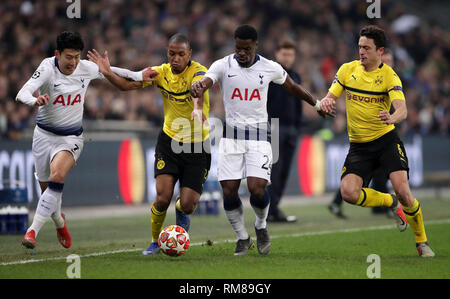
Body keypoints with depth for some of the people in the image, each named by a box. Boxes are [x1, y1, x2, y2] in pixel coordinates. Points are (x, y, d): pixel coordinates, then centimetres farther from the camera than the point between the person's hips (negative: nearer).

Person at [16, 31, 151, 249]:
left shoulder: (86, 68, -7)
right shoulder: (48, 68, -18)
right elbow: (22, 94, -32)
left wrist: (137, 75, 16)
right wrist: (35, 100, -54)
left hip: (71, 137, 0)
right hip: (44, 135, 0)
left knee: (57, 176, -28)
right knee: (46, 188, 11)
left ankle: (33, 230, -28)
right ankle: (59, 222, 44)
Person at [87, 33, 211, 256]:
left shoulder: (198, 71, -16)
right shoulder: (161, 72, -2)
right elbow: (127, 85, 0)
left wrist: (197, 108, -61)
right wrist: (108, 73, -19)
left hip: (198, 146, -2)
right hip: (169, 140, 2)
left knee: (187, 204, -8)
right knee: (163, 198, -12)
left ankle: (181, 212, 30)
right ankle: (155, 241, 13)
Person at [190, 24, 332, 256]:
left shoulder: (270, 68, -1)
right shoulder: (223, 65, -5)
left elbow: (292, 87, 17)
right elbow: (205, 82, -22)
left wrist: (316, 104, 30)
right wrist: (197, 89, -48)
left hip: (259, 135, -1)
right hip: (231, 135, 1)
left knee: (257, 188, -17)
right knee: (228, 191, -7)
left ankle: (261, 226, 15)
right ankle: (242, 238, 16)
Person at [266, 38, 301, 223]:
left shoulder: (295, 77, 19)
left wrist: (297, 127, 16)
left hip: (291, 129, 7)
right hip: (274, 128, -7)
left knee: (284, 171, 4)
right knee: (275, 170, -11)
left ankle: (270, 209, 9)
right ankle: (273, 211, -11)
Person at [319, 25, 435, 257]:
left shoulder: (389, 75, -8)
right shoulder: (347, 70, 3)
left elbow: (402, 110, -20)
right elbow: (330, 96, 6)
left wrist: (392, 118, -44)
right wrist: (326, 101, -20)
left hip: (386, 140, -3)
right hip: (359, 146, 3)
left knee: (402, 190, -19)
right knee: (348, 193, -18)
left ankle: (422, 242, 5)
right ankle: (391, 203, 13)